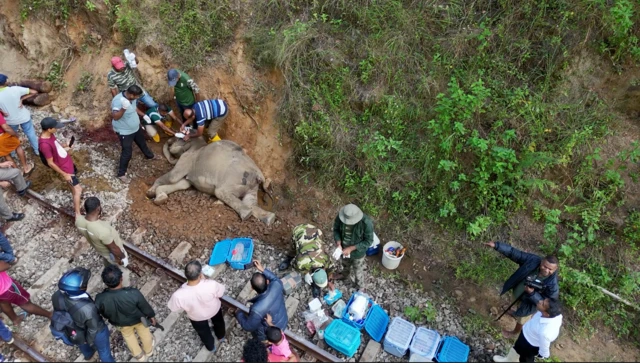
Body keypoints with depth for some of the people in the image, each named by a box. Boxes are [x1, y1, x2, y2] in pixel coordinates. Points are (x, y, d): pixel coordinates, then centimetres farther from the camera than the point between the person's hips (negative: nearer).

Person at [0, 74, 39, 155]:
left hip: (10, 120, 0)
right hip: (23, 117, 0)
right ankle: (37, 150, 36)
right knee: (30, 133, 21)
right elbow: (34, 92, -16)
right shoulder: (15, 89, -21)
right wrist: (22, 99, -15)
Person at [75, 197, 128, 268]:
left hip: (100, 250, 6)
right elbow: (114, 249, -29)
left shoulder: (79, 221, -26)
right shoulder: (103, 230, -47)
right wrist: (122, 256, -12)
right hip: (112, 254, -6)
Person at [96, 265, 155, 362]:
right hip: (138, 319, -2)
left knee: (128, 336, 34)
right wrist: (151, 315, 1)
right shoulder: (134, 294, -43)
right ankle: (149, 351, 59)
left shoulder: (100, 299, -36)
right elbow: (145, 307, -22)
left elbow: (102, 312, -11)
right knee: (144, 332, 32)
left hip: (120, 323, 2)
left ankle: (140, 356, 56)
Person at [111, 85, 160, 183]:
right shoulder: (118, 100, -34)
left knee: (142, 142, 30)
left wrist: (143, 115, 15)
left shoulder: (131, 98, -8)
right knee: (127, 152, -1)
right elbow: (115, 117, -41)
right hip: (124, 131, -8)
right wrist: (124, 108, -54)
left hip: (136, 127, 8)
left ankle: (150, 156, 60)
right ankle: (121, 174, 16)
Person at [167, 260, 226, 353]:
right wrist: (204, 279, -17)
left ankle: (211, 347, 62)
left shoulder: (179, 295, -42)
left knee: (203, 332, 34)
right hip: (214, 309, 0)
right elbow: (221, 293, -19)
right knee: (218, 322, 37)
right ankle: (221, 337, 67)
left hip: (197, 317, 0)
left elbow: (173, 308, -18)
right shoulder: (211, 285, -43)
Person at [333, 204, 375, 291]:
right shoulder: (340, 216, -27)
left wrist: (351, 248, -29)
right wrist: (338, 243, -24)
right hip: (344, 248, 4)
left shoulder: (366, 222, -38)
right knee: (345, 264, 35)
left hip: (357, 252, -3)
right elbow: (336, 229, -8)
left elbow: (368, 241, -25)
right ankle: (345, 275, 69)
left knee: (358, 272, 23)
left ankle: (360, 289, 53)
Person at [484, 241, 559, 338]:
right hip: (518, 293, 4)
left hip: (528, 301, -4)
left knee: (522, 318, 26)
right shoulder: (533, 260, -32)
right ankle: (517, 313, 73)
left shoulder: (552, 284, -39)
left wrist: (532, 293, -43)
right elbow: (514, 253, -28)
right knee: (519, 307, 38)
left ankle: (515, 333, 58)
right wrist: (496, 245, -38)